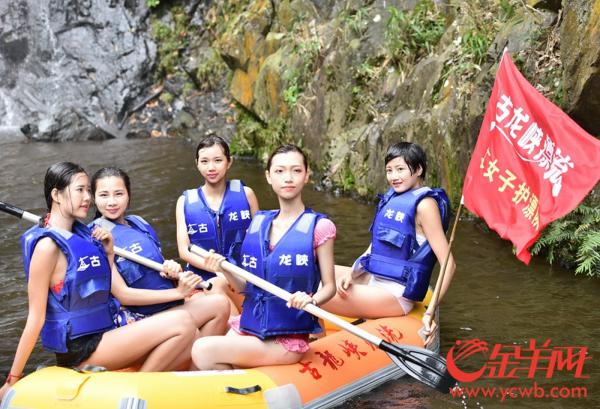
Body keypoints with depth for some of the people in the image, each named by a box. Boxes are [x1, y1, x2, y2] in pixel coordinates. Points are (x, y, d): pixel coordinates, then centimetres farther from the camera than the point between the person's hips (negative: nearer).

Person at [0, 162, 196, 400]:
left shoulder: (83, 234, 10)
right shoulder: (48, 245, -13)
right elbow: (35, 318, -13)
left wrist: (108, 255, 3)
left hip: (103, 334, 8)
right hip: (79, 350, -8)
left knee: (188, 338, -3)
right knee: (183, 323, -17)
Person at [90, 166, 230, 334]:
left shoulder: (138, 223, 10)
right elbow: (123, 294, -14)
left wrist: (173, 269, -7)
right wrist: (178, 293, -15)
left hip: (168, 307, 7)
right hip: (136, 320, -7)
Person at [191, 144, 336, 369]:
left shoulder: (319, 226, -7)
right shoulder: (258, 222, 8)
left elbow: (329, 286, -2)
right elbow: (246, 287, 10)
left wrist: (311, 300, -24)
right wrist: (225, 270, -9)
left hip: (288, 340, -4)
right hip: (247, 327, 4)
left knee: (204, 351, -19)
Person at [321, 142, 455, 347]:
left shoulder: (424, 203, -15)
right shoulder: (392, 196, 10)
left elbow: (448, 264, -18)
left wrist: (431, 312, -23)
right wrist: (350, 273, -3)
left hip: (396, 293, -9)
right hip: (372, 279, 9)